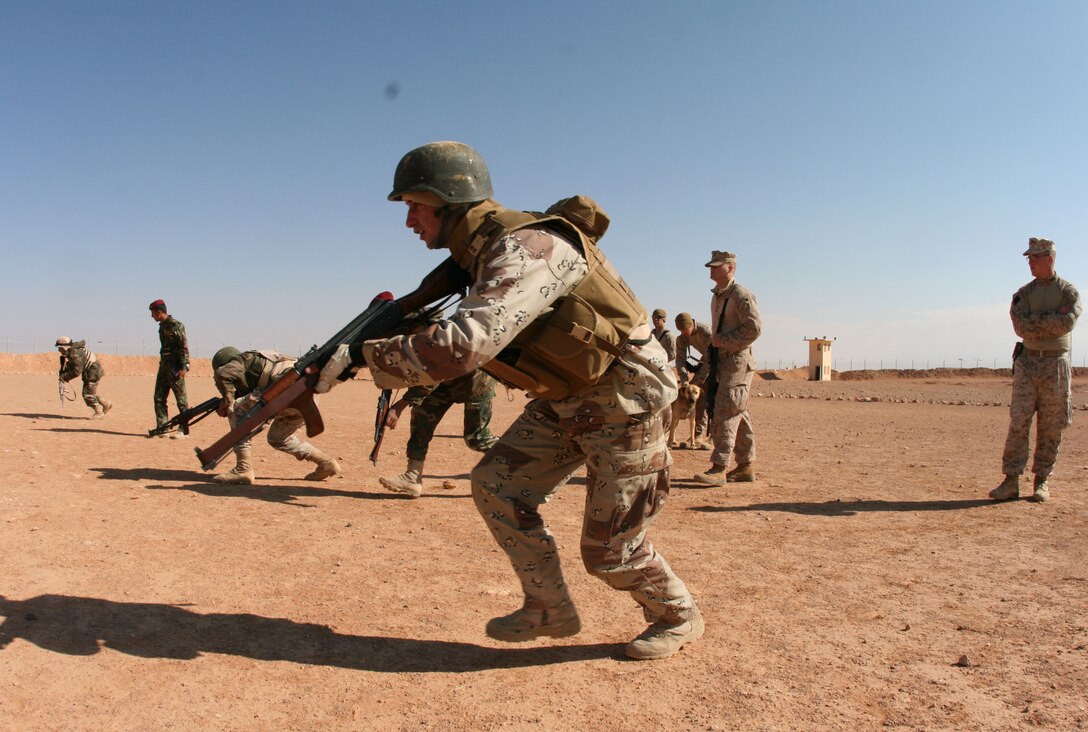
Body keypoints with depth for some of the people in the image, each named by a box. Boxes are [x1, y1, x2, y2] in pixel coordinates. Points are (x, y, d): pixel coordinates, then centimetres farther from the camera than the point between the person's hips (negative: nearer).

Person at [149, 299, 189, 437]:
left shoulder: (176, 325, -11)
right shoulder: (162, 326, 15)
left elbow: (184, 347, -16)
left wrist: (183, 367, -21)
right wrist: (162, 363, 20)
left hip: (175, 368, -9)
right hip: (164, 366, 9)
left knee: (181, 399, -4)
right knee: (159, 398, 8)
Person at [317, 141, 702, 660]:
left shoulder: (527, 247, -27)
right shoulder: (483, 252, 4)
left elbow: (463, 346, -39)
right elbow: (474, 344, 12)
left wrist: (363, 356, -29)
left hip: (624, 398, -9)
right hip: (564, 399, 9)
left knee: (609, 550, -1)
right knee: (496, 485, 1)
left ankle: (679, 616, 28)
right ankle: (549, 610, 18)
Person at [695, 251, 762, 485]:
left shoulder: (741, 295, -12)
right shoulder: (717, 296, 17)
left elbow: (754, 327, -20)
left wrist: (724, 341, -18)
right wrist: (714, 341, 14)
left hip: (738, 362, -9)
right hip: (724, 362, 9)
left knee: (726, 413, -13)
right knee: (738, 415, 12)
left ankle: (719, 468, -12)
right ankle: (746, 466, 18)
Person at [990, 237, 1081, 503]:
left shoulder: (1069, 292, 2)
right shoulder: (1023, 294, 8)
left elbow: (1067, 323, -16)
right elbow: (1020, 327, -8)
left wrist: (1035, 320, -10)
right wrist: (1052, 321, -12)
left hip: (1056, 364, -1)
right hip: (1027, 363, 2)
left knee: (1051, 427, 3)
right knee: (1018, 422, -4)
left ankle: (1042, 481, 12)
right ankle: (1011, 481, -2)